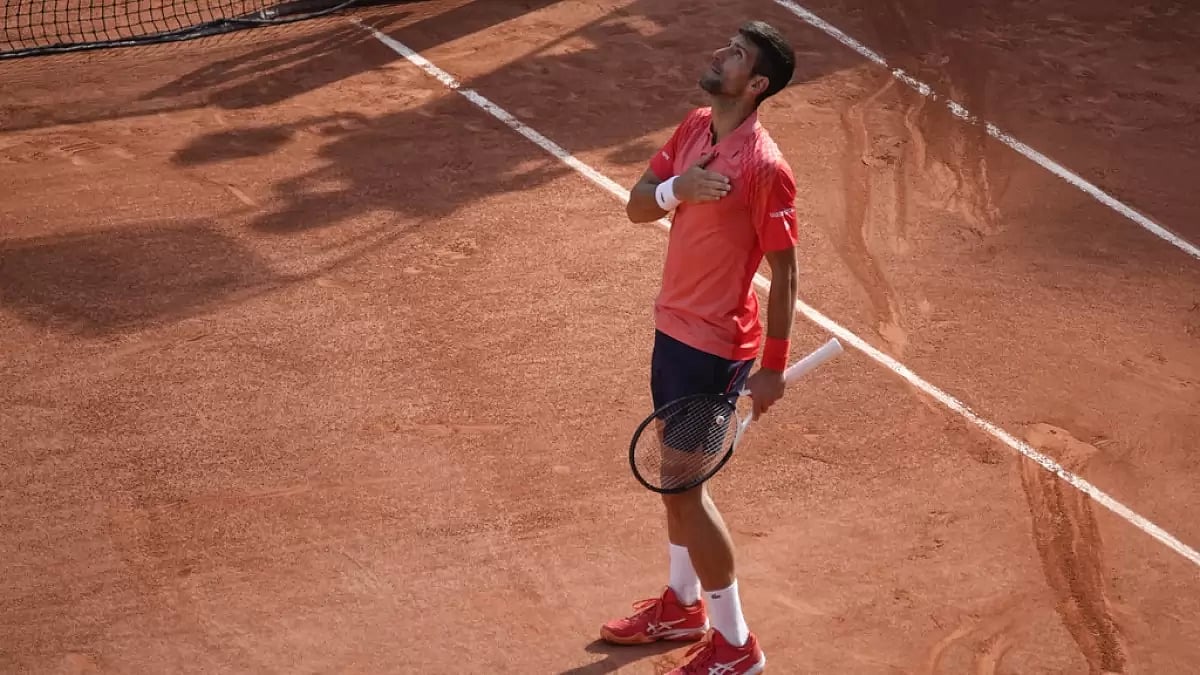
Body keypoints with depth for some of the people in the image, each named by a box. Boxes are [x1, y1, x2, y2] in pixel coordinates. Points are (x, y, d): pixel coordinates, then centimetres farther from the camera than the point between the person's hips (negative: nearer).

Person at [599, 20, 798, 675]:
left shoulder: (764, 166, -23)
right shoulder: (693, 126, 0)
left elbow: (783, 272, -17)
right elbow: (636, 207, 5)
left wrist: (773, 368, -13)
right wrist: (675, 188, -18)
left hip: (714, 347, -8)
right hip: (672, 325, 9)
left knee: (683, 487, -2)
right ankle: (683, 604, 41)